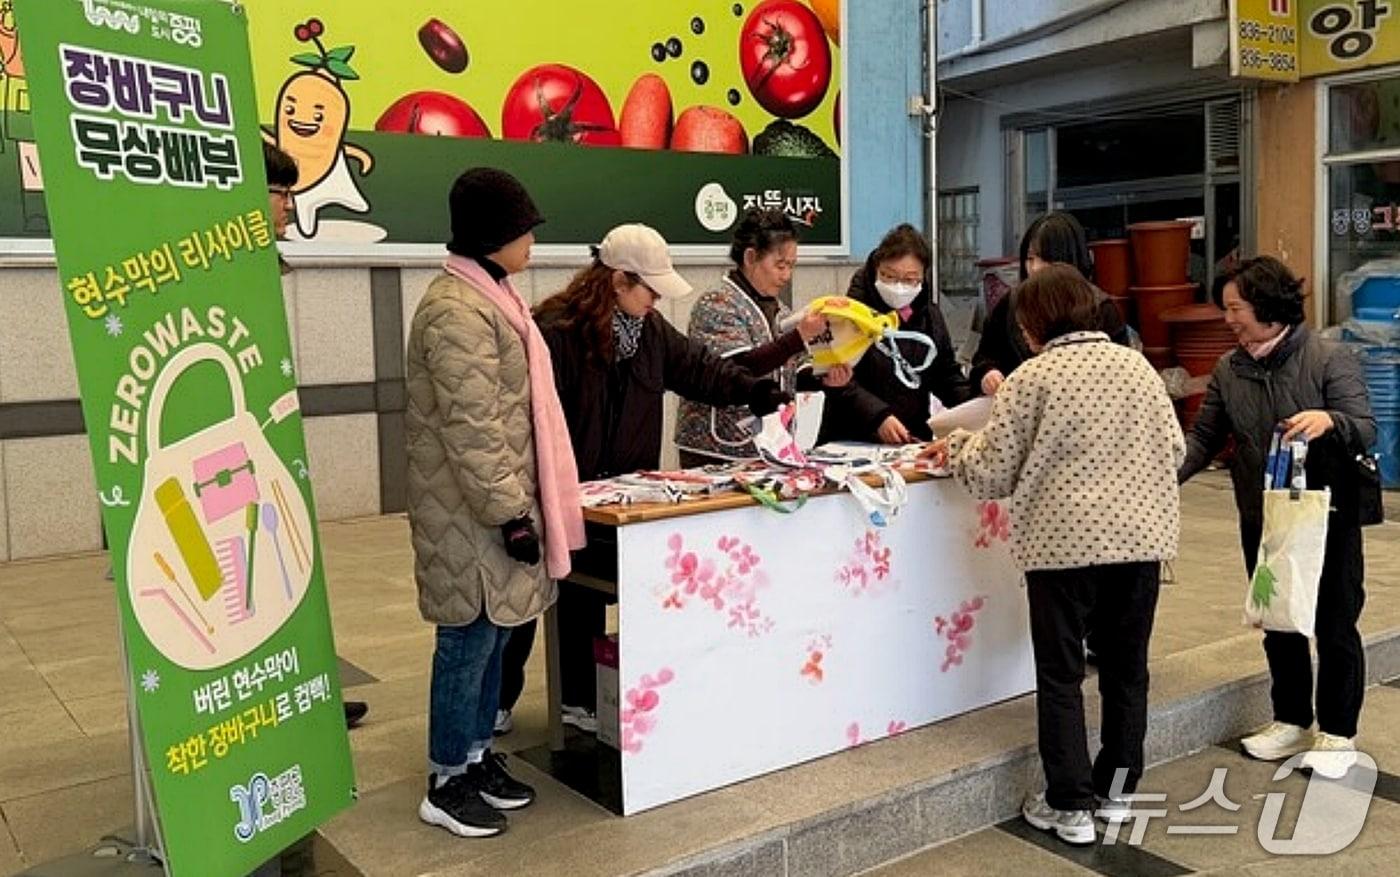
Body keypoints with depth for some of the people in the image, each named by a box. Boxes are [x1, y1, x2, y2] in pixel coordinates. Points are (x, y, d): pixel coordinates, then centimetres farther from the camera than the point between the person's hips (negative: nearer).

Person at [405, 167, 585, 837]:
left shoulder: (488, 295, 14)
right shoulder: (458, 310, -19)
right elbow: (472, 428, -23)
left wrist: (522, 500, 22)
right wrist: (511, 511, -21)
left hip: (499, 502, 10)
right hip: (472, 513, -10)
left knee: (494, 633, 17)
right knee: (470, 639, 1)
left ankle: (477, 754, 31)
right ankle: (447, 782, 15)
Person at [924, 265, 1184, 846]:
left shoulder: (1032, 378, -6)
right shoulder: (1137, 366, 7)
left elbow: (993, 474, -4)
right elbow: (1174, 451, 10)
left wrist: (956, 447, 15)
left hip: (1066, 540, -5)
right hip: (1141, 535, 5)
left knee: (1060, 674, 6)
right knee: (1126, 668, 16)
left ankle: (1071, 806, 11)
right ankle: (1117, 791, 28)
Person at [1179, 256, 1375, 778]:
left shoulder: (1329, 360, -11)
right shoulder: (1229, 371, 3)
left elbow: (1365, 430, -14)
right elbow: (1204, 440, 5)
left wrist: (1329, 420, -36)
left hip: (1327, 520, -4)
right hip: (1262, 524, 5)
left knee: (1335, 627, 7)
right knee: (1279, 627, 16)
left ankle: (1337, 733, 22)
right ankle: (1292, 721, 33)